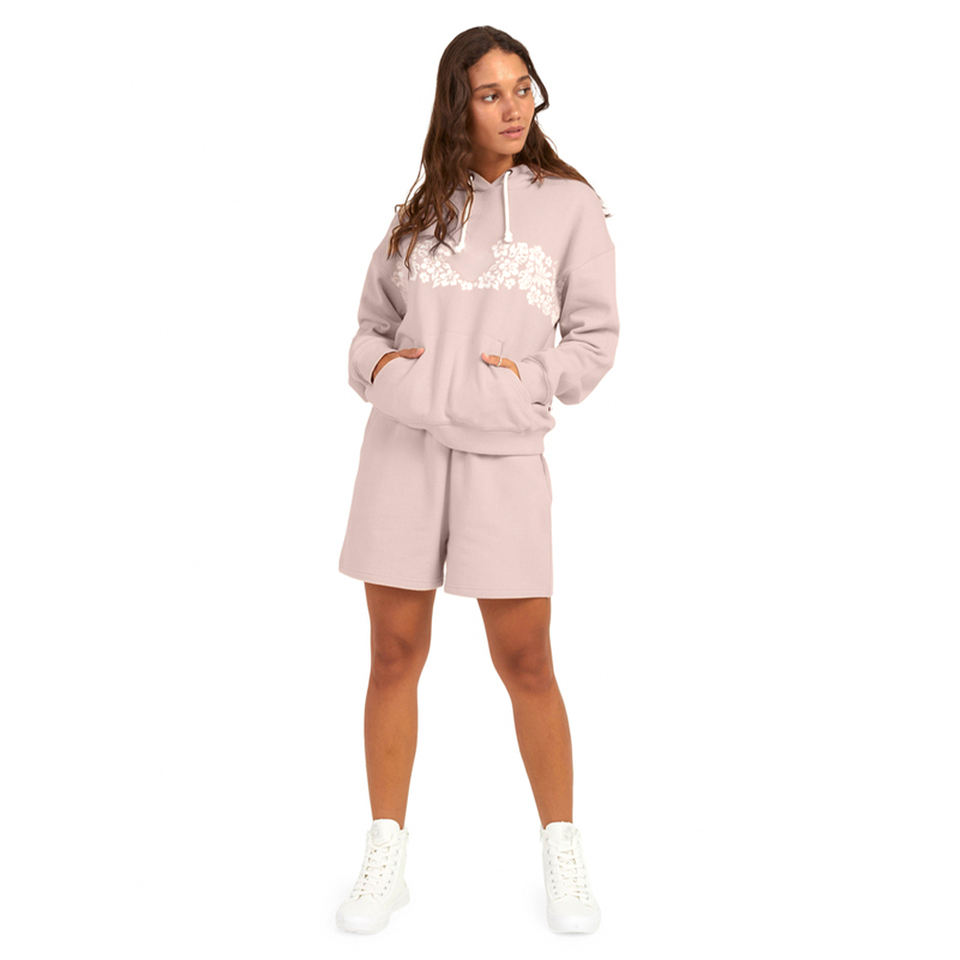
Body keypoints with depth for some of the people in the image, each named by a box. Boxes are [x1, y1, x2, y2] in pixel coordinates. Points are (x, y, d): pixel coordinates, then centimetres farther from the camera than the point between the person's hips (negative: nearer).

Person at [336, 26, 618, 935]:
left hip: (505, 453, -2)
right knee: (395, 655, 6)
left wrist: (530, 377, -12)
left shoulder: (569, 204, 3)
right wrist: (376, 365, -3)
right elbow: (372, 321, 17)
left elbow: (595, 335, 3)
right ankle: (386, 858, 20)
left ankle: (562, 853, 21)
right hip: (402, 446, 3)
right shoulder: (421, 208, 10)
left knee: (525, 660, 2)